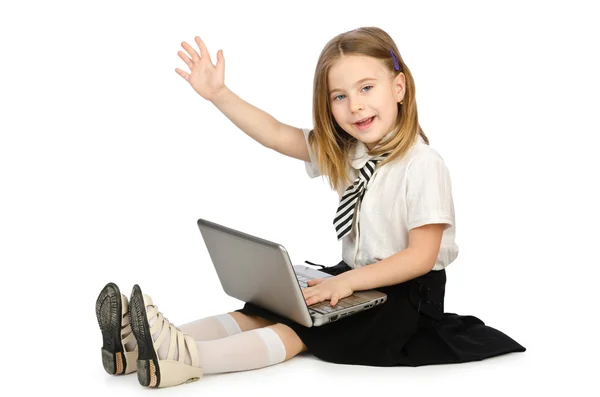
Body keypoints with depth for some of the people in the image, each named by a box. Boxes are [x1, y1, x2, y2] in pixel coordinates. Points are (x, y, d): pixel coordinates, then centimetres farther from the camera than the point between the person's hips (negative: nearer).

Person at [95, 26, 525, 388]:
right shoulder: (344, 151, 4)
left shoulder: (423, 165, -19)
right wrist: (219, 94, -9)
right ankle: (151, 343, -25)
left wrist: (348, 281, -28)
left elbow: (421, 256, -21)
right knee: (265, 309, -12)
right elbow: (279, 135, 1)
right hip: (354, 279, 7)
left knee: (303, 327, -26)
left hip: (407, 293, -7)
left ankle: (185, 358, -43)